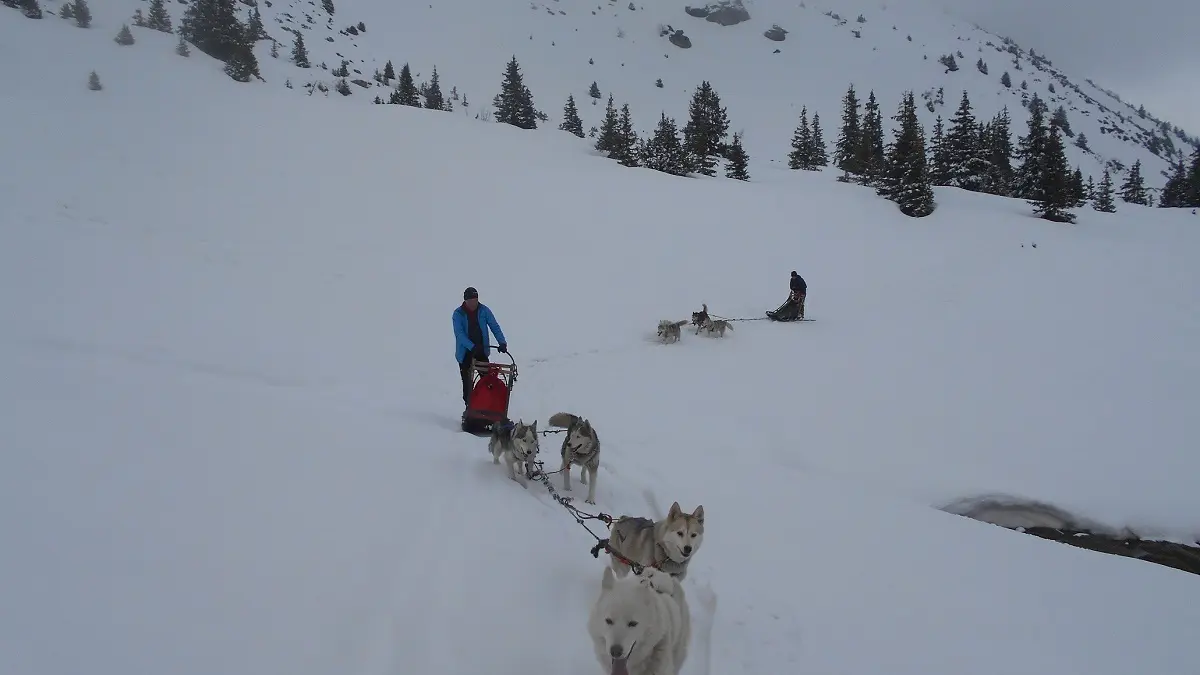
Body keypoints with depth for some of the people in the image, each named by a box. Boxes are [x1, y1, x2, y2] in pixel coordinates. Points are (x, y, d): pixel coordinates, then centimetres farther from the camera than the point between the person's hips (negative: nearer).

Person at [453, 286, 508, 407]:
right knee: (467, 383, 3)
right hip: (465, 353, -2)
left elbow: (494, 327, -4)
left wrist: (502, 342, -20)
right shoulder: (458, 313, -9)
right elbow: (459, 333, -19)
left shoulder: (484, 310, -2)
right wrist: (472, 347, -33)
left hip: (482, 351, 2)